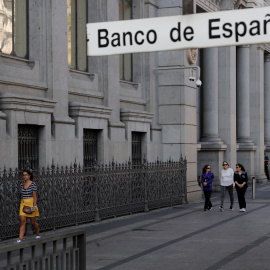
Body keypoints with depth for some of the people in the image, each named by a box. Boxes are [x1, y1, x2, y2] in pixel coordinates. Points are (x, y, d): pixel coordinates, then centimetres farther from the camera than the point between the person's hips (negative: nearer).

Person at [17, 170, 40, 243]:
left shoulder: (33, 184, -7)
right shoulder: (22, 185, 10)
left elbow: (34, 195, -10)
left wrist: (34, 206, -16)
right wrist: (22, 204, 16)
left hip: (31, 203, -4)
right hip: (23, 204, 4)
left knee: (33, 222, 6)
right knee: (22, 221, -6)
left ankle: (38, 235, 30)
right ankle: (20, 239, -12)